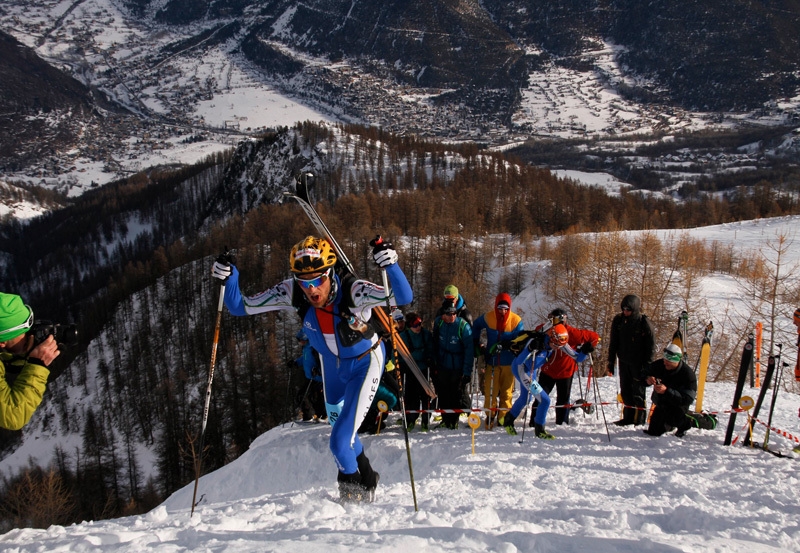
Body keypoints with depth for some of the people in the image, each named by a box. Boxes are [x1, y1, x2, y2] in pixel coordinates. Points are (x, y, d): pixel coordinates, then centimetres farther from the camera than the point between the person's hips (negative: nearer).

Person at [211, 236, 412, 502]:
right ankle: (366, 479, 51)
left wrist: (390, 266, -61)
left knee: (341, 441, -10)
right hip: (331, 363, 5)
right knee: (338, 427, 23)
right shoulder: (292, 293, -26)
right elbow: (240, 307, -18)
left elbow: (404, 298, -45)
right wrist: (228, 278, -35)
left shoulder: (353, 291, -36)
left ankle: (354, 489, 23)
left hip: (365, 363, -5)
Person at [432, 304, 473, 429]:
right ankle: (446, 420, 25)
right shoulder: (438, 322, -3)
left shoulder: (463, 326, -17)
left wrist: (467, 371, -17)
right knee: (444, 395, 11)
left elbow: (469, 349, -15)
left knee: (459, 394, 0)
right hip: (442, 367, 4)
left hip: (458, 368, -4)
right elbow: (434, 343, 9)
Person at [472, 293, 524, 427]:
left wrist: (505, 345, -23)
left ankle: (503, 417, 18)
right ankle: (490, 416, 16)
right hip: (492, 361, 1)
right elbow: (476, 326, 17)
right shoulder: (487, 318, -3)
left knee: (507, 392, 6)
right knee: (490, 391, 0)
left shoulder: (516, 320, -8)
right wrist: (476, 343, 11)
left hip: (508, 362, -1)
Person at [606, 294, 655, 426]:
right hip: (623, 362, 5)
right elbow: (613, 343, 8)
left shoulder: (644, 322, -11)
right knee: (625, 391, 11)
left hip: (638, 363, -5)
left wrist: (647, 366, -12)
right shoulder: (618, 320, 0)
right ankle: (628, 417, 22)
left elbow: (650, 346, -7)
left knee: (638, 392, 2)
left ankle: (640, 419, 11)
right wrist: (611, 363, 6)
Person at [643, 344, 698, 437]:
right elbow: (645, 373, 0)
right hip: (660, 404, 5)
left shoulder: (688, 374, -28)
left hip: (677, 406, -5)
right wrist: (647, 379, -26)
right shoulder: (659, 365, -16)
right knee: (653, 432, 6)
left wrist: (666, 391, -45)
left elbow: (687, 399, -33)